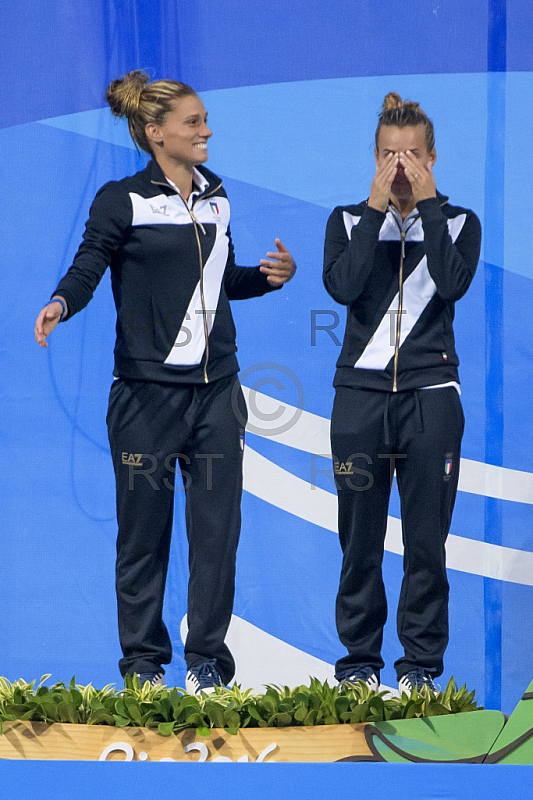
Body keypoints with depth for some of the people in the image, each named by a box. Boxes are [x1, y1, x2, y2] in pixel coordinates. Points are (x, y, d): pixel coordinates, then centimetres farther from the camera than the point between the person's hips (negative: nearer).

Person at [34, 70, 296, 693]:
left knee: (217, 525, 0)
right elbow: (88, 267, -13)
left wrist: (267, 277, 7)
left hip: (215, 387, 5)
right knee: (143, 529, 1)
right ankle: (143, 663, 11)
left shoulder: (214, 198, 15)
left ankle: (206, 660, 8)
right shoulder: (122, 201, -2)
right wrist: (60, 304, -32)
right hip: (147, 390, -4)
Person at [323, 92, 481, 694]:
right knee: (359, 538, 1)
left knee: (426, 541, -2)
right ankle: (359, 659, 10)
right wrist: (377, 207, -10)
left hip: (430, 395, -1)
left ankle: (421, 662, 6)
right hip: (361, 393, 1)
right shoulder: (349, 222, 10)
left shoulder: (457, 223, 8)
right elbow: (342, 285, -10)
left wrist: (426, 203, -10)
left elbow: (453, 283, -13)